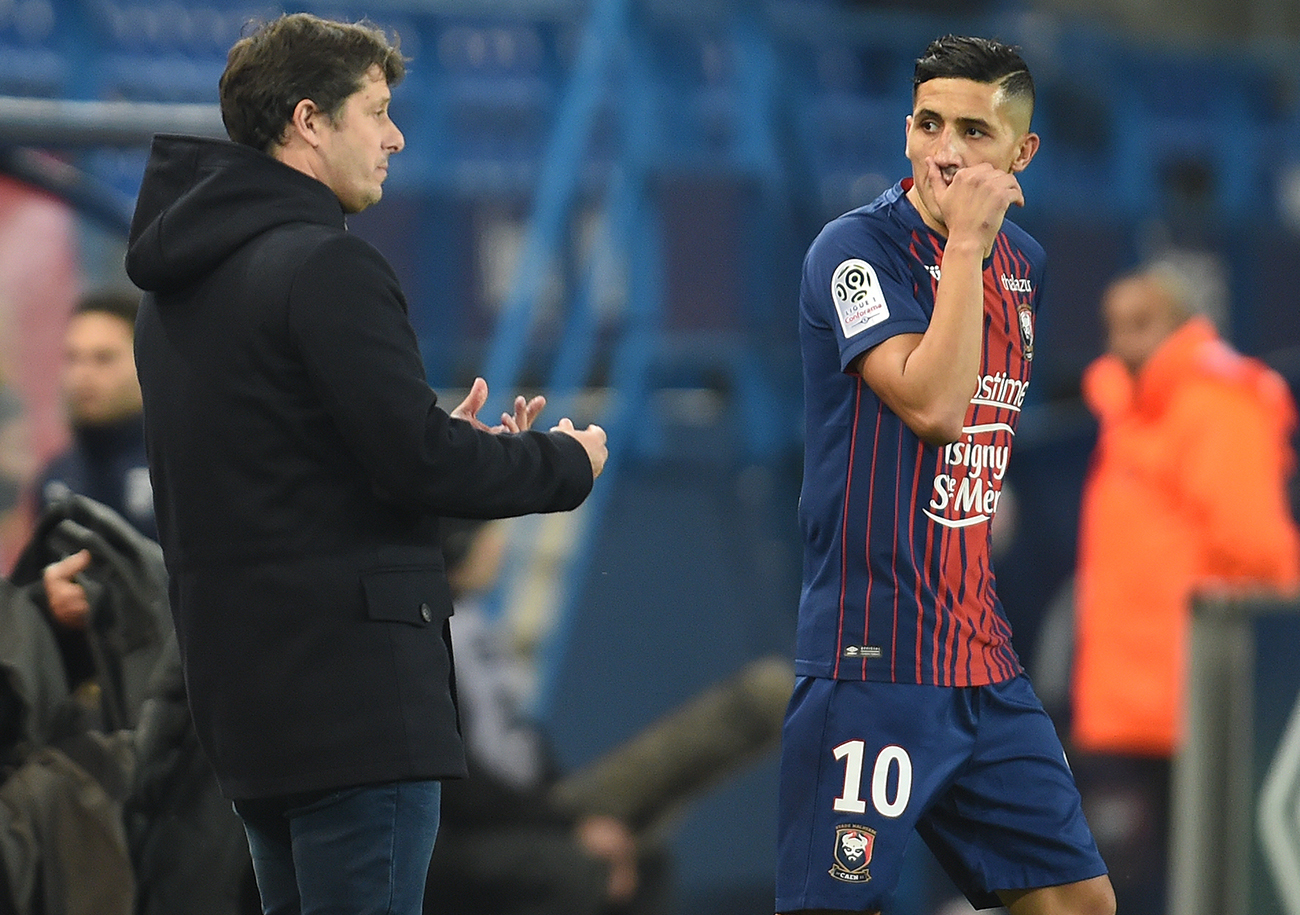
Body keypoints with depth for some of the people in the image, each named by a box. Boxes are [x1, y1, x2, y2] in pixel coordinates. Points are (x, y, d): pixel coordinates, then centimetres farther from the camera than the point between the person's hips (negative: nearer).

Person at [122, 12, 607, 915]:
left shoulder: (177, 286, 16)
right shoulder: (326, 267, -14)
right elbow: (417, 461, -18)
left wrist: (443, 439, 16)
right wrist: (564, 463, -1)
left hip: (244, 689, 10)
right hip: (352, 687, -10)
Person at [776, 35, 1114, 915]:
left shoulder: (1023, 261, 11)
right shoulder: (856, 248, -10)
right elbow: (931, 404, -23)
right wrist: (965, 243, -19)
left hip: (984, 657, 7)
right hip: (873, 661, -7)